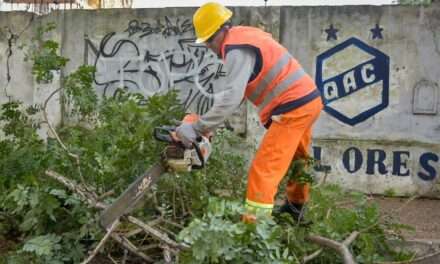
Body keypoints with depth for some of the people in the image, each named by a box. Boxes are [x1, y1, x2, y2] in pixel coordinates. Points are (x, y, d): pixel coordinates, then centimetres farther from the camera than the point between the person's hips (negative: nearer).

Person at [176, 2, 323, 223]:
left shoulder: (237, 49, -17)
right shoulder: (244, 37, 14)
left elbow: (231, 98, -28)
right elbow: (237, 92, 16)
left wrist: (197, 128, -27)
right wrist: (207, 124, 12)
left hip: (292, 108, -10)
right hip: (307, 101, 10)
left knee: (263, 170, -9)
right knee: (294, 159, 28)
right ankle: (296, 208, 47)